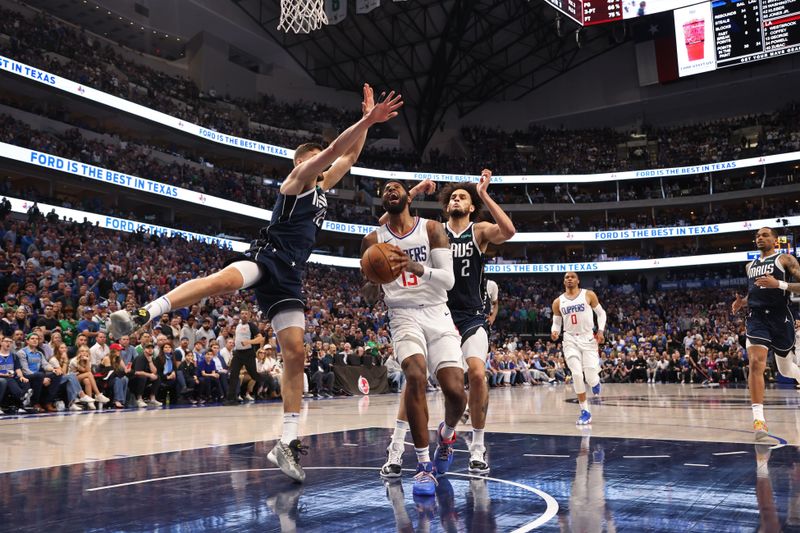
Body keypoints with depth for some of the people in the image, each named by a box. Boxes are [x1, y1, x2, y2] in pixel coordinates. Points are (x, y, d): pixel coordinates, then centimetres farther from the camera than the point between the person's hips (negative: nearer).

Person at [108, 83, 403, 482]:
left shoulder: (322, 187, 28)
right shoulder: (299, 178, 7)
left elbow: (349, 155, 35)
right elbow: (334, 149, -6)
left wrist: (366, 121, 30)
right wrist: (367, 120, -9)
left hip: (289, 277, 7)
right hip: (268, 255, -7)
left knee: (295, 354, -2)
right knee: (226, 280, -41)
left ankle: (287, 444, 0)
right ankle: (142, 314, -39)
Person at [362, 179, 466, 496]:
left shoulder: (432, 229, 3)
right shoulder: (373, 240, 7)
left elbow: (449, 279, -6)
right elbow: (369, 297, 9)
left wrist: (416, 267, -24)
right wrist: (373, 282, -16)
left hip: (438, 315, 1)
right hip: (404, 316, 0)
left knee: (455, 390, -13)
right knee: (415, 376, -29)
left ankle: (446, 434, 25)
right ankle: (424, 466, -16)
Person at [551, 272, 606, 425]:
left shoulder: (588, 295, -1)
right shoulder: (558, 302, 6)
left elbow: (601, 313, 6)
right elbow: (556, 322, 13)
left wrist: (601, 330, -8)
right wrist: (555, 332, -9)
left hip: (588, 338, -2)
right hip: (570, 340, 2)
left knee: (590, 378, -11)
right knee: (577, 375, -10)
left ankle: (596, 381, 30)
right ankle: (585, 411, 3)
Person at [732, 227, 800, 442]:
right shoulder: (750, 266, 17)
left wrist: (779, 284, -23)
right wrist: (743, 301, 8)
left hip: (780, 317, -2)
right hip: (756, 318, 3)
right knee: (756, 363, -18)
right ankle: (759, 419, -22)